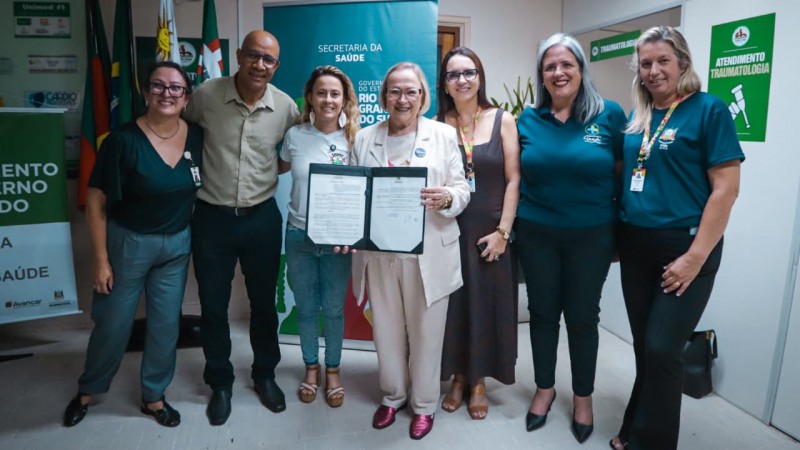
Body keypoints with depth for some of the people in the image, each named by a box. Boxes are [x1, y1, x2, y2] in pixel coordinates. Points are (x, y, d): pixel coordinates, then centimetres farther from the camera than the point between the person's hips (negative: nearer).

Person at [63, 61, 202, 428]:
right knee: (112, 323, 12)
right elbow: (96, 202, -13)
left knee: (166, 324, 13)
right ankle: (87, 390, 39)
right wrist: (100, 259, -13)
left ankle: (154, 396, 33)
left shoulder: (197, 137, -6)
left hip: (178, 244, 3)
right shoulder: (124, 140, -17)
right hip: (128, 242, -3)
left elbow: (203, 187, 7)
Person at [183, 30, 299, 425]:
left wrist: (269, 171, 0)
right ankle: (220, 382, 30)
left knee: (264, 303, 14)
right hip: (212, 216, -1)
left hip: (262, 217, 1)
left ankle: (264, 374, 36)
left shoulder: (286, 107, -6)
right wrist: (207, 164, 3)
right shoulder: (206, 95, -9)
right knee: (213, 306, 10)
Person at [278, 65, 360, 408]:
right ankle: (311, 367, 36)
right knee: (306, 308, 15)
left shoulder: (353, 139, -6)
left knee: (334, 309, 12)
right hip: (299, 235, 1)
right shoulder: (295, 135, -3)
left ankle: (332, 370, 33)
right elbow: (280, 168, 18)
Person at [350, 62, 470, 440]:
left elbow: (462, 189, 0)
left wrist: (446, 198, -23)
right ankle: (392, 396, 37)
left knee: (425, 331, 10)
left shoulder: (444, 134, 2)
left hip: (428, 254, -2)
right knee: (386, 330, 14)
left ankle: (424, 404, 31)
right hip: (379, 254, 2)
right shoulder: (365, 138, 9)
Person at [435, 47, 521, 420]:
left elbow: (513, 179, -3)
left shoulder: (503, 120, -1)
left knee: (486, 304, 8)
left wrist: (502, 231, -8)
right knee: (452, 303, 8)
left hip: (489, 231, 0)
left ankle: (479, 381, 27)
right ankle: (457, 377, 28)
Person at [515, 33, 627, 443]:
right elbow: (518, 175, 8)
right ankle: (545, 387, 34)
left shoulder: (609, 114, -5)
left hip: (591, 235, -1)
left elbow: (623, 173, 0)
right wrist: (509, 223, 2)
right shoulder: (529, 119, 1)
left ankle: (583, 396, 32)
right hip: (537, 234, 2)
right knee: (543, 312, 13)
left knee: (583, 316, 11)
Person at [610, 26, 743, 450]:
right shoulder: (636, 115, 9)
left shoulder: (709, 109, -7)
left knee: (663, 350, -1)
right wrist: (616, 233, 10)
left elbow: (726, 189, -12)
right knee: (645, 347, 14)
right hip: (635, 246, 5)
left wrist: (696, 256, -16)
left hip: (683, 246, -5)